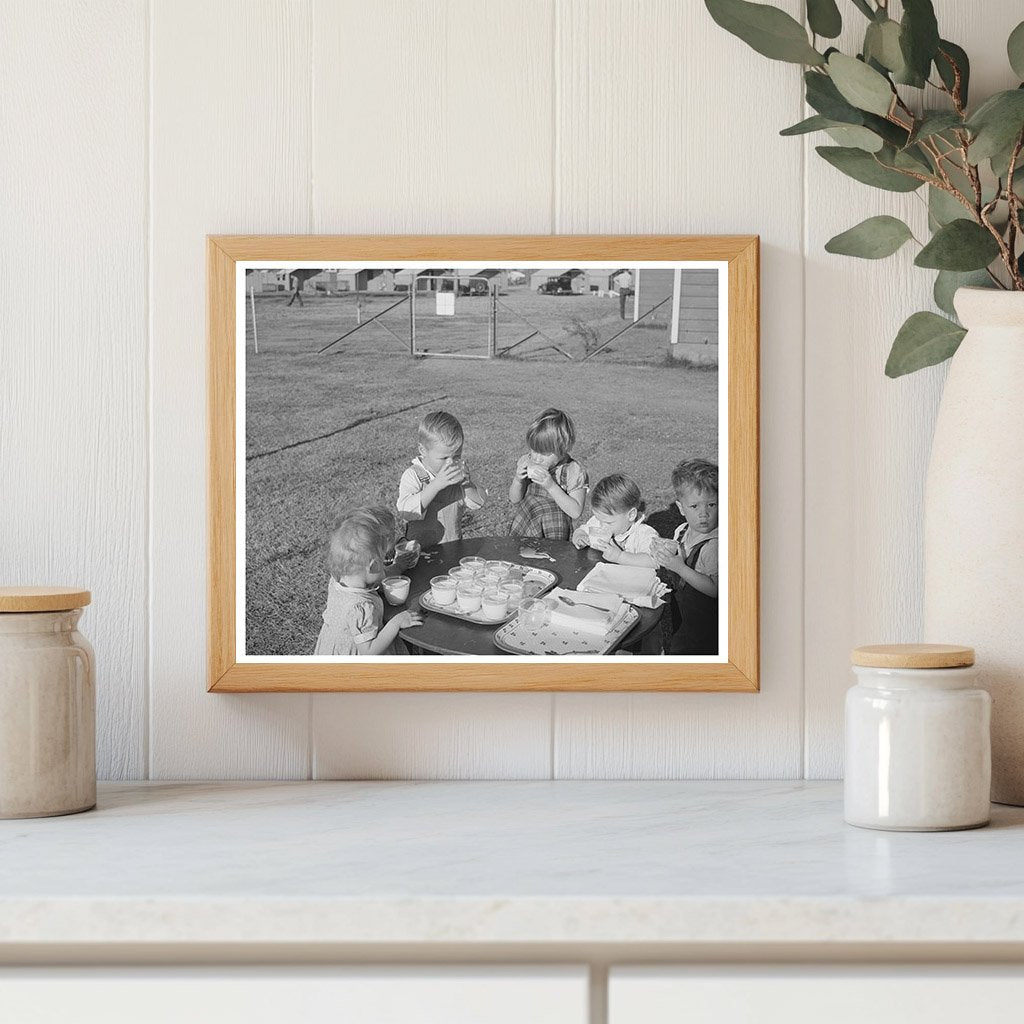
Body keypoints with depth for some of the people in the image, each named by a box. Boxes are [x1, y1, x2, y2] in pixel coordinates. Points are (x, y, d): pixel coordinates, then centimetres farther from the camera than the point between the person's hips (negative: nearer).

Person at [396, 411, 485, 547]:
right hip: (421, 550, -3)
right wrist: (436, 485, -28)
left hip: (454, 547, 3)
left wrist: (467, 483, -12)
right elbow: (405, 512, -23)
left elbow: (477, 503, 7)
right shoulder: (413, 475, -8)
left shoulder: (458, 470, 7)